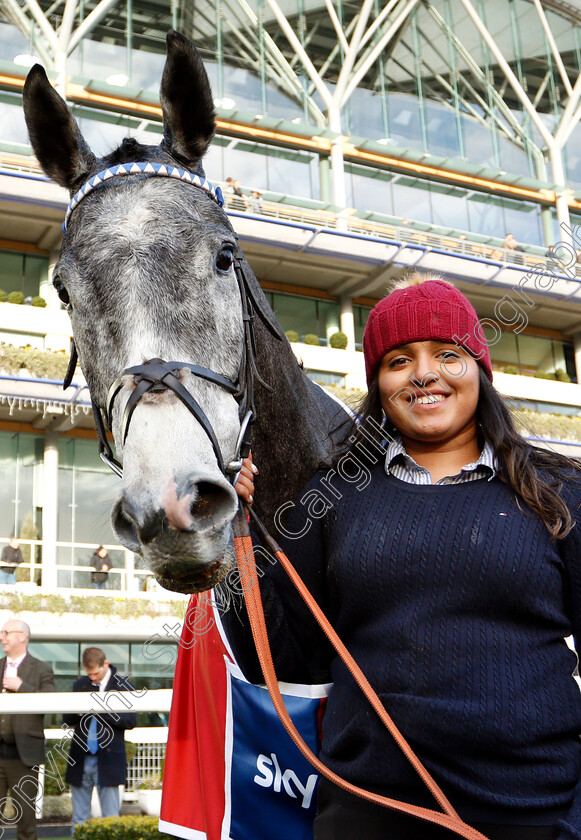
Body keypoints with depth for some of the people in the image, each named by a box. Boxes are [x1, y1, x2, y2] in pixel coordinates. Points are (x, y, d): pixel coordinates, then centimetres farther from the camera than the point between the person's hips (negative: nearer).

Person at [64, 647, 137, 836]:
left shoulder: (123, 686, -4)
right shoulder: (80, 685, 10)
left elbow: (131, 721, -9)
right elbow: (67, 719, 12)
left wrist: (103, 710, -20)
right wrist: (78, 710, -10)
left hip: (108, 760, -4)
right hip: (81, 760, 4)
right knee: (79, 820, 10)